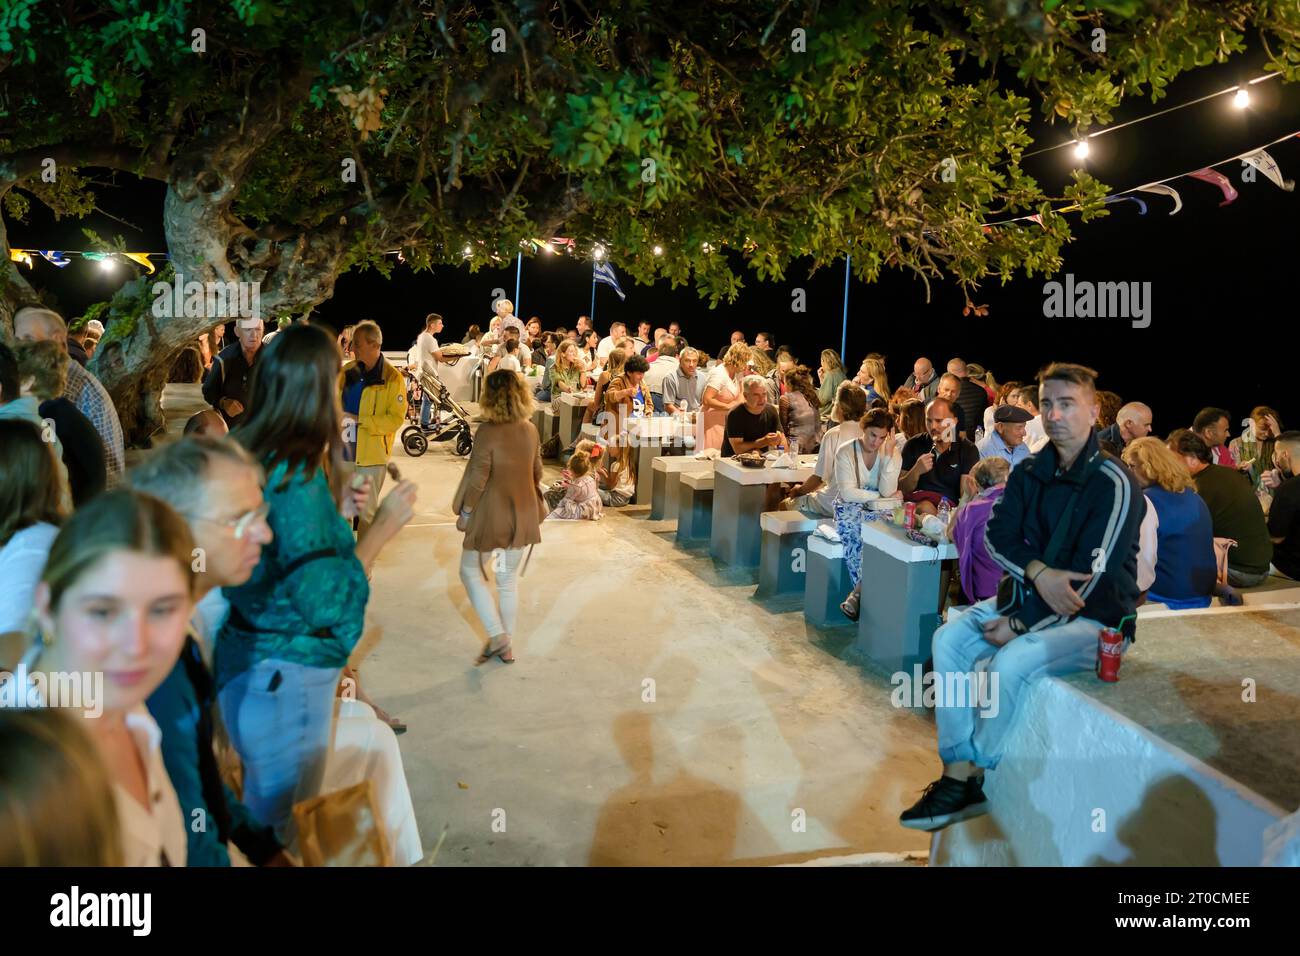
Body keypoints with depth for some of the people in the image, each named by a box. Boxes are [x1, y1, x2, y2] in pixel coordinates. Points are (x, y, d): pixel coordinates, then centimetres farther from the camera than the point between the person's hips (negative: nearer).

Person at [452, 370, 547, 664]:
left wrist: (465, 511, -5)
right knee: (509, 579, 16)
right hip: (523, 513, 6)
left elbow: (477, 477, -17)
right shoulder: (531, 430, -1)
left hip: (492, 513, -5)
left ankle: (498, 636, 5)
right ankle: (505, 646, 25)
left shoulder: (488, 431, -19)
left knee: (470, 570, 14)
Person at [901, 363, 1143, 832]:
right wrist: (1038, 572, -21)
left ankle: (975, 780, -8)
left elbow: (1089, 579, -21)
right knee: (949, 639, -12)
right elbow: (997, 536, 0)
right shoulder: (1030, 473, 4)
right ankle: (957, 773, -12)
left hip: (1096, 618, -7)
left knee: (1011, 662, -30)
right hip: (1032, 597, 7)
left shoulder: (1113, 483, -17)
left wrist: (1021, 625, -19)